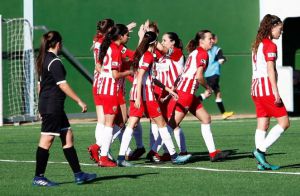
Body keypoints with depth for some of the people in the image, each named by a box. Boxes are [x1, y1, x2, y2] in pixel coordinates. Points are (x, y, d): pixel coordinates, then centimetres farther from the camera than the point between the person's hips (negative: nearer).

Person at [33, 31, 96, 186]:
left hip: (45, 104, 10)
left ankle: (78, 174, 11)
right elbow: (62, 85, -19)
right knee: (47, 139, -6)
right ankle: (38, 178, -2)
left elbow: (40, 84, 20)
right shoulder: (54, 62, -14)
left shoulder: (43, 60, 15)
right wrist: (79, 101, -17)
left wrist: (42, 107, 25)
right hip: (52, 106, -10)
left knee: (67, 136, 10)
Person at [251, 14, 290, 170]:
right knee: (284, 122, -4)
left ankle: (262, 162, 3)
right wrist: (276, 92, -19)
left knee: (262, 125, 7)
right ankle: (261, 150, -13)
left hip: (256, 87, 9)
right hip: (267, 87, -9)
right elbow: (270, 70, -17)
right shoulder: (270, 46, -10)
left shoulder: (257, 44, 17)